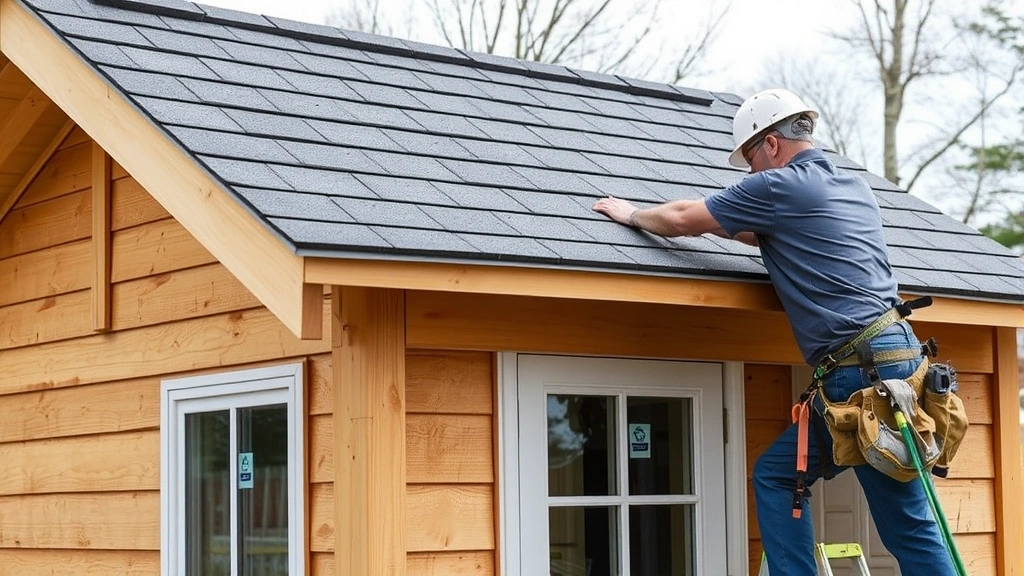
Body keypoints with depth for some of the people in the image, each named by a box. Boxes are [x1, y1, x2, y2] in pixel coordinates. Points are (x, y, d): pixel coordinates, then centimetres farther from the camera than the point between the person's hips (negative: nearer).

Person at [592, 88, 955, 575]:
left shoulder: (781, 187, -4)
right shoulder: (856, 188, 20)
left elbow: (681, 219, 6)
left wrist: (631, 214, 23)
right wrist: (723, 223, 41)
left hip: (862, 372, -8)